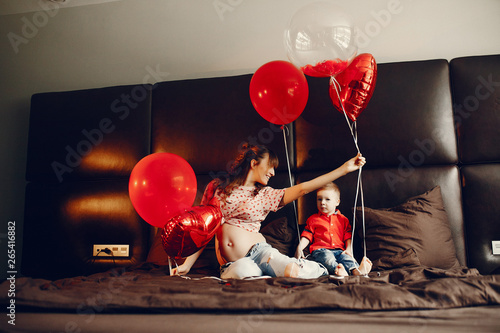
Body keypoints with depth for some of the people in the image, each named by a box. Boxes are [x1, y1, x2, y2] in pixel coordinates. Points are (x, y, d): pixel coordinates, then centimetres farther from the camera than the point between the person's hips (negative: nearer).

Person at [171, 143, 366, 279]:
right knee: (246, 272, -37)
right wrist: (187, 264, 9)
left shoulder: (266, 195, 9)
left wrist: (345, 168, -7)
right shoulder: (216, 187, 8)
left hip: (258, 251, 0)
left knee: (293, 272, -31)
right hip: (231, 263, 0)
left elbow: (302, 189, -1)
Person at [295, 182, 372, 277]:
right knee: (327, 257, -36)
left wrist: (349, 249, -1)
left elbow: (348, 237, 17)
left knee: (346, 257, -30)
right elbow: (306, 236, 13)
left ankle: (355, 270, -56)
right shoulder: (313, 219, 18)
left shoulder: (343, 219, 21)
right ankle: (337, 269, -62)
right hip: (320, 250, -2)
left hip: (339, 250, 2)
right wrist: (299, 248, -2)